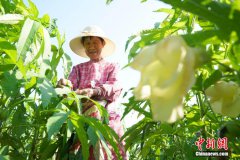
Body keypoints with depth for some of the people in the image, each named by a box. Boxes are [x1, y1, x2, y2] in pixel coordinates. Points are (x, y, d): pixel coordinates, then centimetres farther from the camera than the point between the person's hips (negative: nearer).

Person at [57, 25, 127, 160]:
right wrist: (65, 85, -20)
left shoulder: (113, 67, 18)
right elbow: (71, 87, 5)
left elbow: (115, 87, -2)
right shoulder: (78, 68, 22)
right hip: (81, 116, 1)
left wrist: (94, 91, -22)